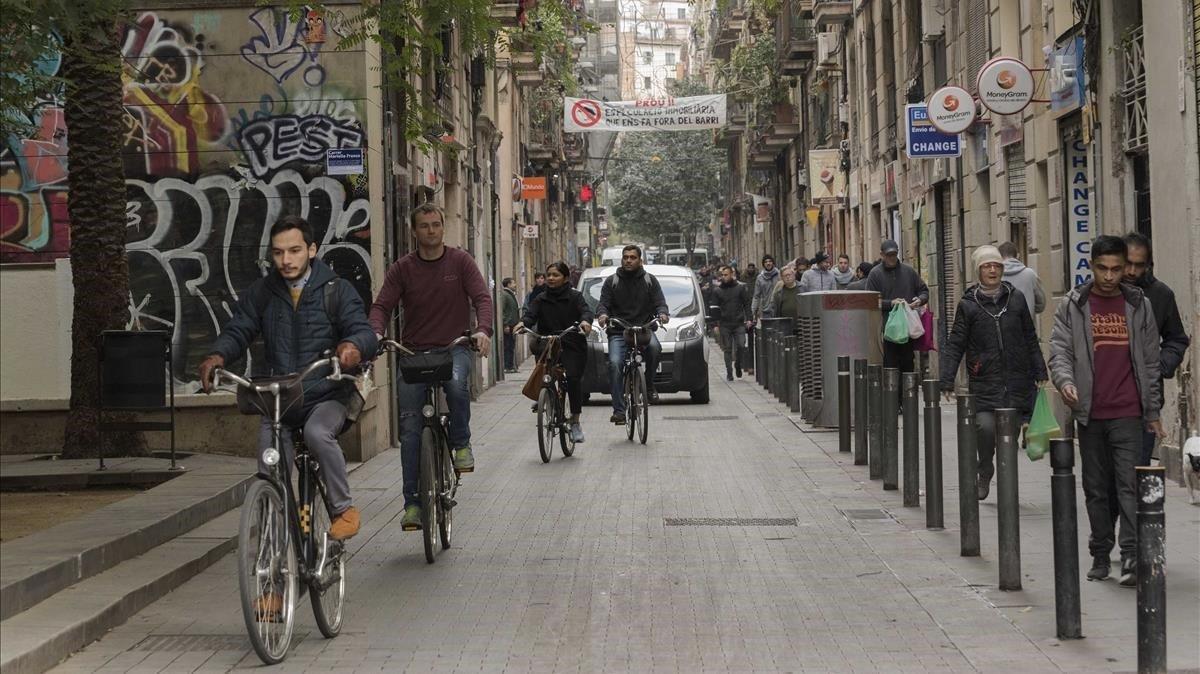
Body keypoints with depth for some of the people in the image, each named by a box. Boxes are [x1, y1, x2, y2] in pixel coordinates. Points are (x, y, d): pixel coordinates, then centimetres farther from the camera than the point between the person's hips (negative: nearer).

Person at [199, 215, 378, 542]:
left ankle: (344, 509, -16)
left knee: (317, 433, -34)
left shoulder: (336, 290, 0)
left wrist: (354, 345, -37)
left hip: (326, 396, -3)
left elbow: (364, 331, -10)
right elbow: (238, 330, 1)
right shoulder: (261, 292, 8)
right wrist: (218, 355, -23)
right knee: (269, 479, -8)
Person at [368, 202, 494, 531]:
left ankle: (461, 444, -9)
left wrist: (483, 330, -24)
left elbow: (481, 297, -5)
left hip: (454, 347, -1)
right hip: (413, 352, 1)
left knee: (457, 384, -36)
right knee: (410, 428, -4)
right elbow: (382, 305, -3)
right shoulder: (402, 268, 5)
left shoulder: (460, 261, 3)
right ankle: (412, 502, 4)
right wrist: (376, 333, -24)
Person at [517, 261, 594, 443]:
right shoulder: (541, 299, 13)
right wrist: (523, 322, -25)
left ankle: (575, 422, -6)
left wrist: (585, 321, -34)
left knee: (574, 378, -16)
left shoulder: (574, 297, 6)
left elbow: (585, 310, -10)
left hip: (572, 346, -3)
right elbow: (530, 313, -2)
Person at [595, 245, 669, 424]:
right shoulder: (611, 281, 12)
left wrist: (662, 313, -19)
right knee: (615, 364, -22)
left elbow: (660, 302, 5)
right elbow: (603, 302, 3)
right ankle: (618, 410, -18)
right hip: (618, 332, 0)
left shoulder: (650, 280, 13)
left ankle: (649, 385, -12)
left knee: (654, 346, -34)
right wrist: (602, 314, -21)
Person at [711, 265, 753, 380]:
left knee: (741, 346, -9)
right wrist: (715, 324, 1)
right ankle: (729, 372, 8)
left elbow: (747, 304, 5)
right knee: (727, 349, 2)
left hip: (739, 323, -1)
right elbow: (715, 308, 7)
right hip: (724, 324, 1)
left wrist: (749, 319, -6)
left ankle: (738, 365, 15)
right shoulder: (717, 290, 6)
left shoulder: (741, 287, 4)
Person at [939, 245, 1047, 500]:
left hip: (1018, 381, 3)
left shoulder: (1016, 298, 9)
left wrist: (1040, 373, 14)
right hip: (984, 382, -2)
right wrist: (947, 381, -5)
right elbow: (954, 345, 2)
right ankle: (985, 471, 6)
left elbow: (1030, 339, 16)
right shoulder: (968, 304, 1)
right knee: (985, 427, -19)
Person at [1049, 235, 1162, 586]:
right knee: (1096, 488, 9)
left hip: (1127, 413, -1)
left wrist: (1153, 412, 9)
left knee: (1129, 484, -10)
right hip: (1089, 413, 1)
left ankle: (1131, 557, -13)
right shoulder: (1072, 306, 5)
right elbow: (1059, 351, -2)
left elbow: (1150, 361, 10)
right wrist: (1065, 381, -24)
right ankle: (1100, 555, 18)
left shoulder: (1139, 305, 7)